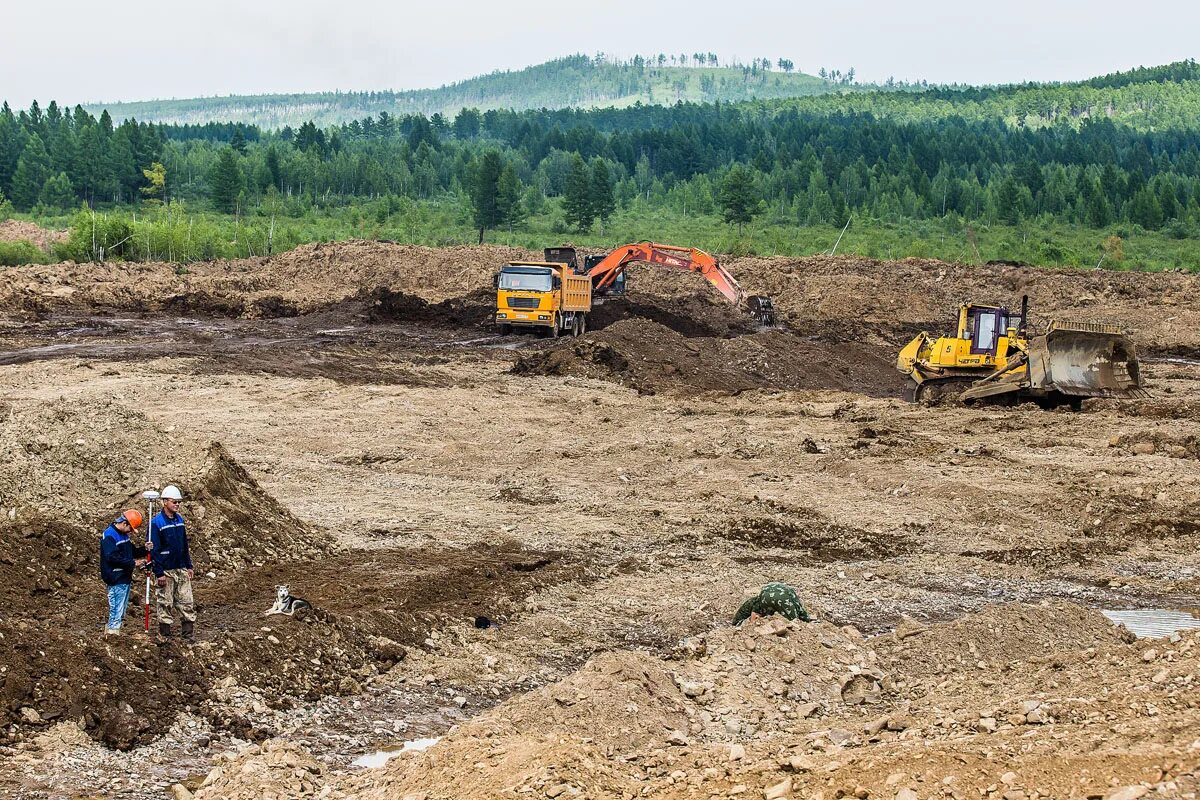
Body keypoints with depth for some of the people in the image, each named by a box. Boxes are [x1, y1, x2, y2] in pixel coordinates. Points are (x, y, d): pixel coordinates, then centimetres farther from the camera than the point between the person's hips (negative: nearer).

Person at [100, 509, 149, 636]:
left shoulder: (124, 535, 15)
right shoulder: (109, 536, -15)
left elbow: (133, 552, 22)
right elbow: (113, 558, -24)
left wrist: (145, 550, 3)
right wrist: (133, 563, -20)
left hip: (125, 577, 10)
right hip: (116, 579, -10)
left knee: (122, 607, 14)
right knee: (117, 608, -8)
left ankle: (111, 629, 21)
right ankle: (113, 630, -4)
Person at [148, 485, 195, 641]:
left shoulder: (179, 519, 8)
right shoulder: (156, 522, -12)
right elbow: (154, 549, -13)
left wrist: (189, 566, 13)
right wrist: (159, 573, -16)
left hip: (182, 569, 6)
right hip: (166, 571, -6)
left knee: (187, 602, 4)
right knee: (166, 604, 2)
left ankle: (187, 634, 8)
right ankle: (165, 636, 11)